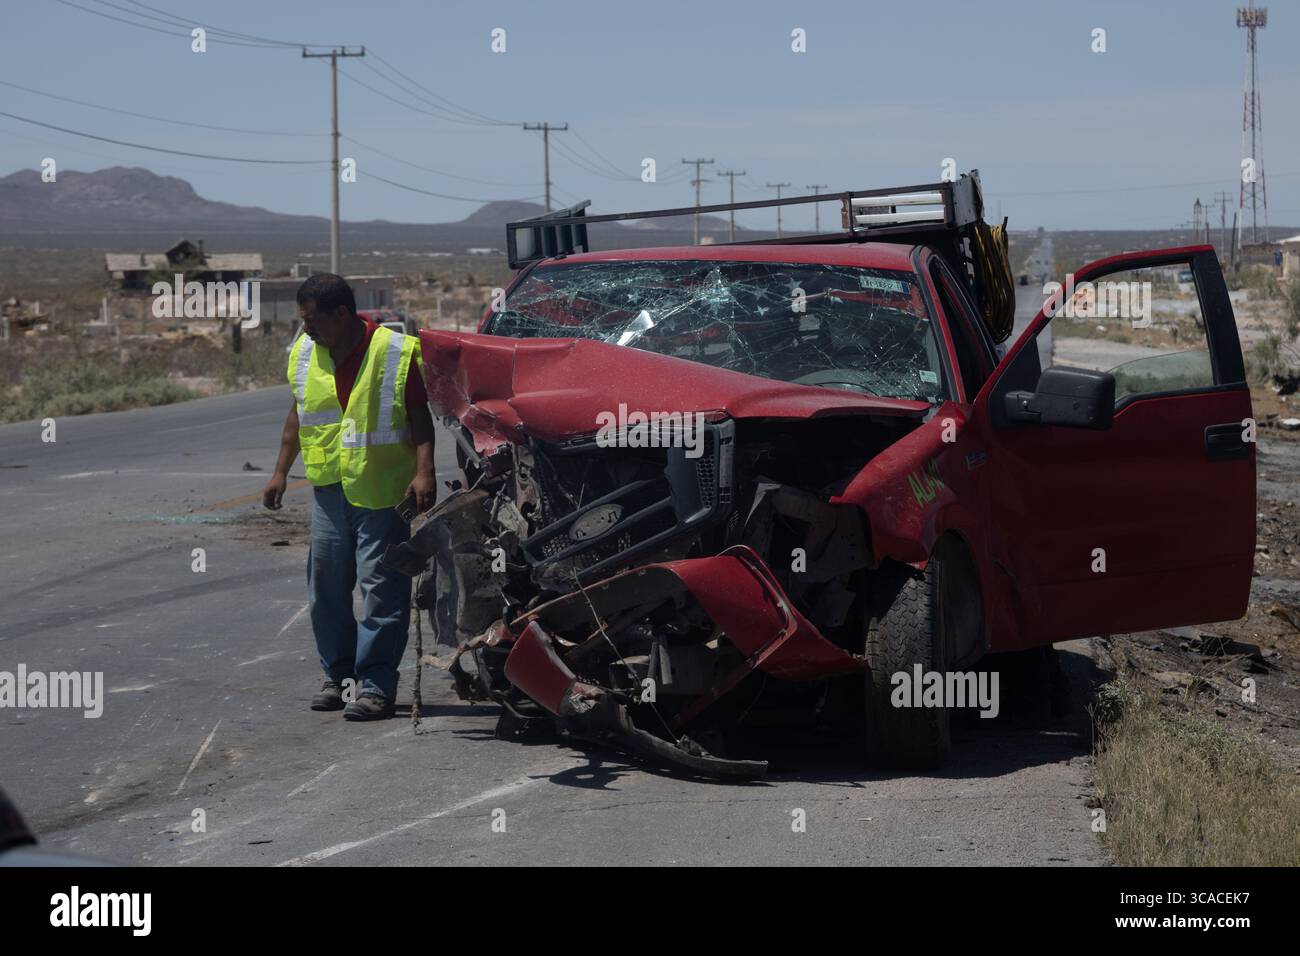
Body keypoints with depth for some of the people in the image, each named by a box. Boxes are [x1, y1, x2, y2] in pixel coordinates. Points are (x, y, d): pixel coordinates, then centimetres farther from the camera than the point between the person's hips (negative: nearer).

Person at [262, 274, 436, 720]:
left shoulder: (396, 352, -10)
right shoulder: (305, 353, 7)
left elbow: (420, 418, -8)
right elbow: (297, 414, 18)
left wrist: (424, 471, -19)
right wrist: (280, 472, 17)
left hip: (381, 490, -6)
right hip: (329, 487, 6)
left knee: (381, 589, -5)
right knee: (326, 586, 9)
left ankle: (375, 685, -2)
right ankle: (339, 675, 21)